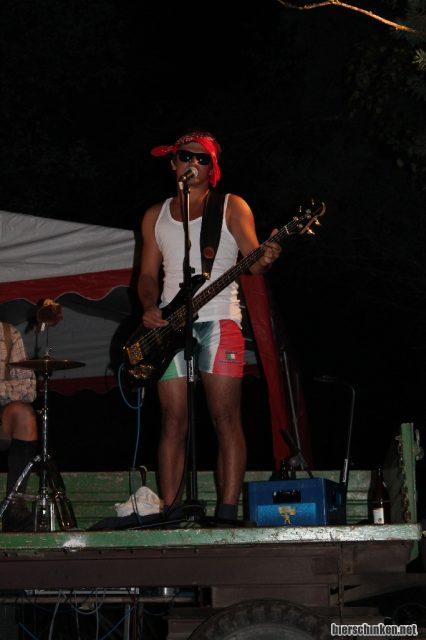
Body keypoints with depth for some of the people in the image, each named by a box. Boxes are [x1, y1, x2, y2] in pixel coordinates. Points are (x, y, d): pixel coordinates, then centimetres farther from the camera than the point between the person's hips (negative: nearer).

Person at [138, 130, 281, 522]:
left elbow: (253, 262, -2)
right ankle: (169, 514, 4)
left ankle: (227, 514, -8)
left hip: (218, 320, -3)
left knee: (226, 419, -9)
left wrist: (265, 259, -26)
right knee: (174, 423, 2)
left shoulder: (232, 207, 7)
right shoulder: (155, 216, 17)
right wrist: (150, 307, -2)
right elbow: (148, 273, 18)